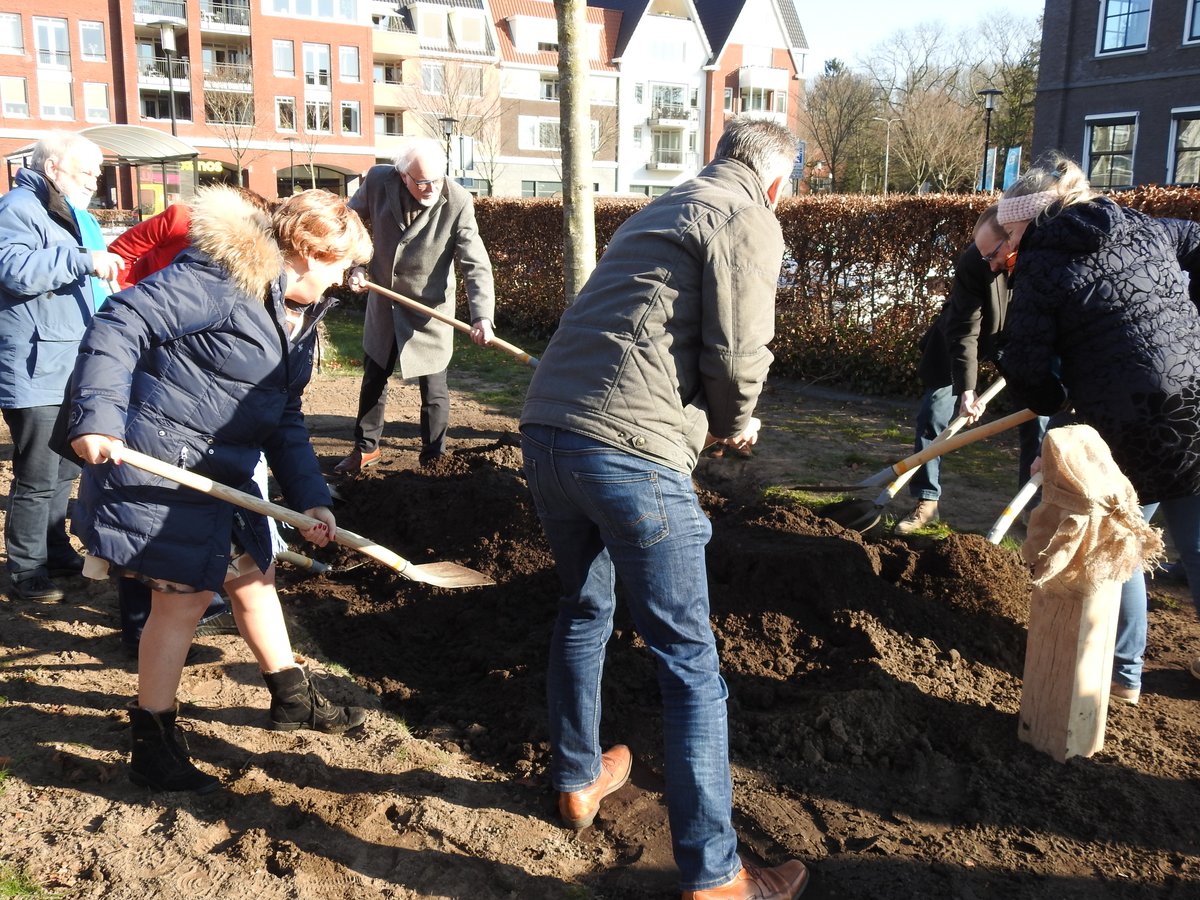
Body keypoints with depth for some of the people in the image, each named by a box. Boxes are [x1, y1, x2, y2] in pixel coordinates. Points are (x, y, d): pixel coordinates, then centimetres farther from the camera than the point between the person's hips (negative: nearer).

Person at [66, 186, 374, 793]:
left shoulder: (300, 318, 12)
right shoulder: (226, 276, -18)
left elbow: (285, 421, 12)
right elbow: (121, 325, -23)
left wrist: (310, 499, 3)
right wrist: (97, 418, -32)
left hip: (221, 472, 10)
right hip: (157, 469, -10)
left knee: (254, 576, 19)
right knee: (183, 599, -2)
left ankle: (292, 697, 38)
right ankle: (152, 747, 16)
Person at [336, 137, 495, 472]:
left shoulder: (458, 202, -23)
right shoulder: (377, 181, -15)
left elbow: (476, 265, -24)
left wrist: (482, 315, -37)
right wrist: (355, 266, -9)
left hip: (429, 310, -3)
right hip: (383, 303, 4)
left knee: (433, 389, 3)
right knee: (373, 378, 18)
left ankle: (433, 459, 21)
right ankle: (366, 448, 37)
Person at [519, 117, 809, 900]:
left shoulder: (660, 213, 27)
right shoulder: (751, 222, 2)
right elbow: (735, 354, -8)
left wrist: (709, 420, 28)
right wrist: (734, 425, 11)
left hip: (546, 429, 9)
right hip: (631, 451, -8)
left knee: (584, 609, 27)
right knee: (690, 662, 1)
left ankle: (578, 781, 42)